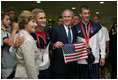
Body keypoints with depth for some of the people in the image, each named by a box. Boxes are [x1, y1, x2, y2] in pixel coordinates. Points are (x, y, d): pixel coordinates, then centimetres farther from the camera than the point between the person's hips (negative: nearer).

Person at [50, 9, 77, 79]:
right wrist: (54, 45, -27)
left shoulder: (74, 31, 12)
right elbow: (50, 44, -6)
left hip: (71, 64, 5)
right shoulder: (56, 29, -6)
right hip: (59, 65, -5)